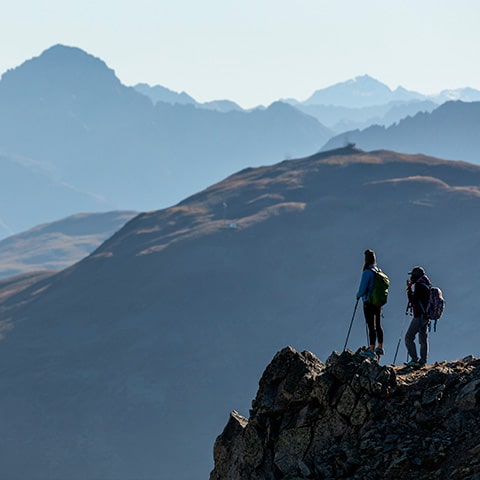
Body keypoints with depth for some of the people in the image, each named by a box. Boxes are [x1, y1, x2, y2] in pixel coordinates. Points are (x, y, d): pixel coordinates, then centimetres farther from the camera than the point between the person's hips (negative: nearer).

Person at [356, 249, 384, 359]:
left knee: (371, 326, -6)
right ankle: (380, 348, 25)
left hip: (369, 302, -8)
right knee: (378, 325, 16)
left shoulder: (367, 272, -17)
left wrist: (358, 295, 2)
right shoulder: (379, 271, 6)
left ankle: (371, 351, -6)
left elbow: (363, 288, -18)